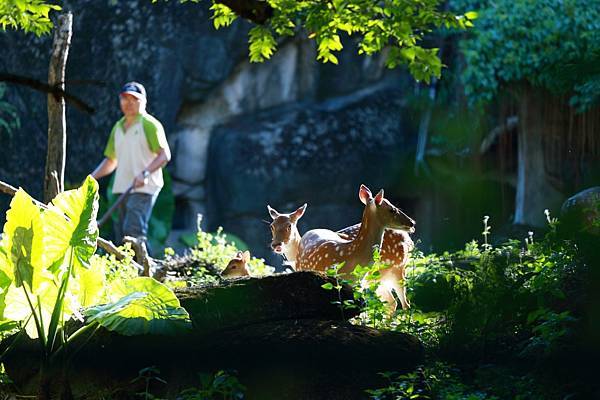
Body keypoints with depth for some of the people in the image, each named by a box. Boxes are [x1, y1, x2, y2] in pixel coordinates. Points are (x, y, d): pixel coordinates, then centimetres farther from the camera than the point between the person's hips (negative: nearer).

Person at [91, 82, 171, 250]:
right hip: (123, 188, 8)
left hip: (143, 188, -8)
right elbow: (111, 161, 25)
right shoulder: (118, 127, 19)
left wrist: (145, 173, -26)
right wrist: (92, 178, 11)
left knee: (133, 231, -20)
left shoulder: (149, 124, -3)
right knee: (121, 233, 3)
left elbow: (165, 155, -12)